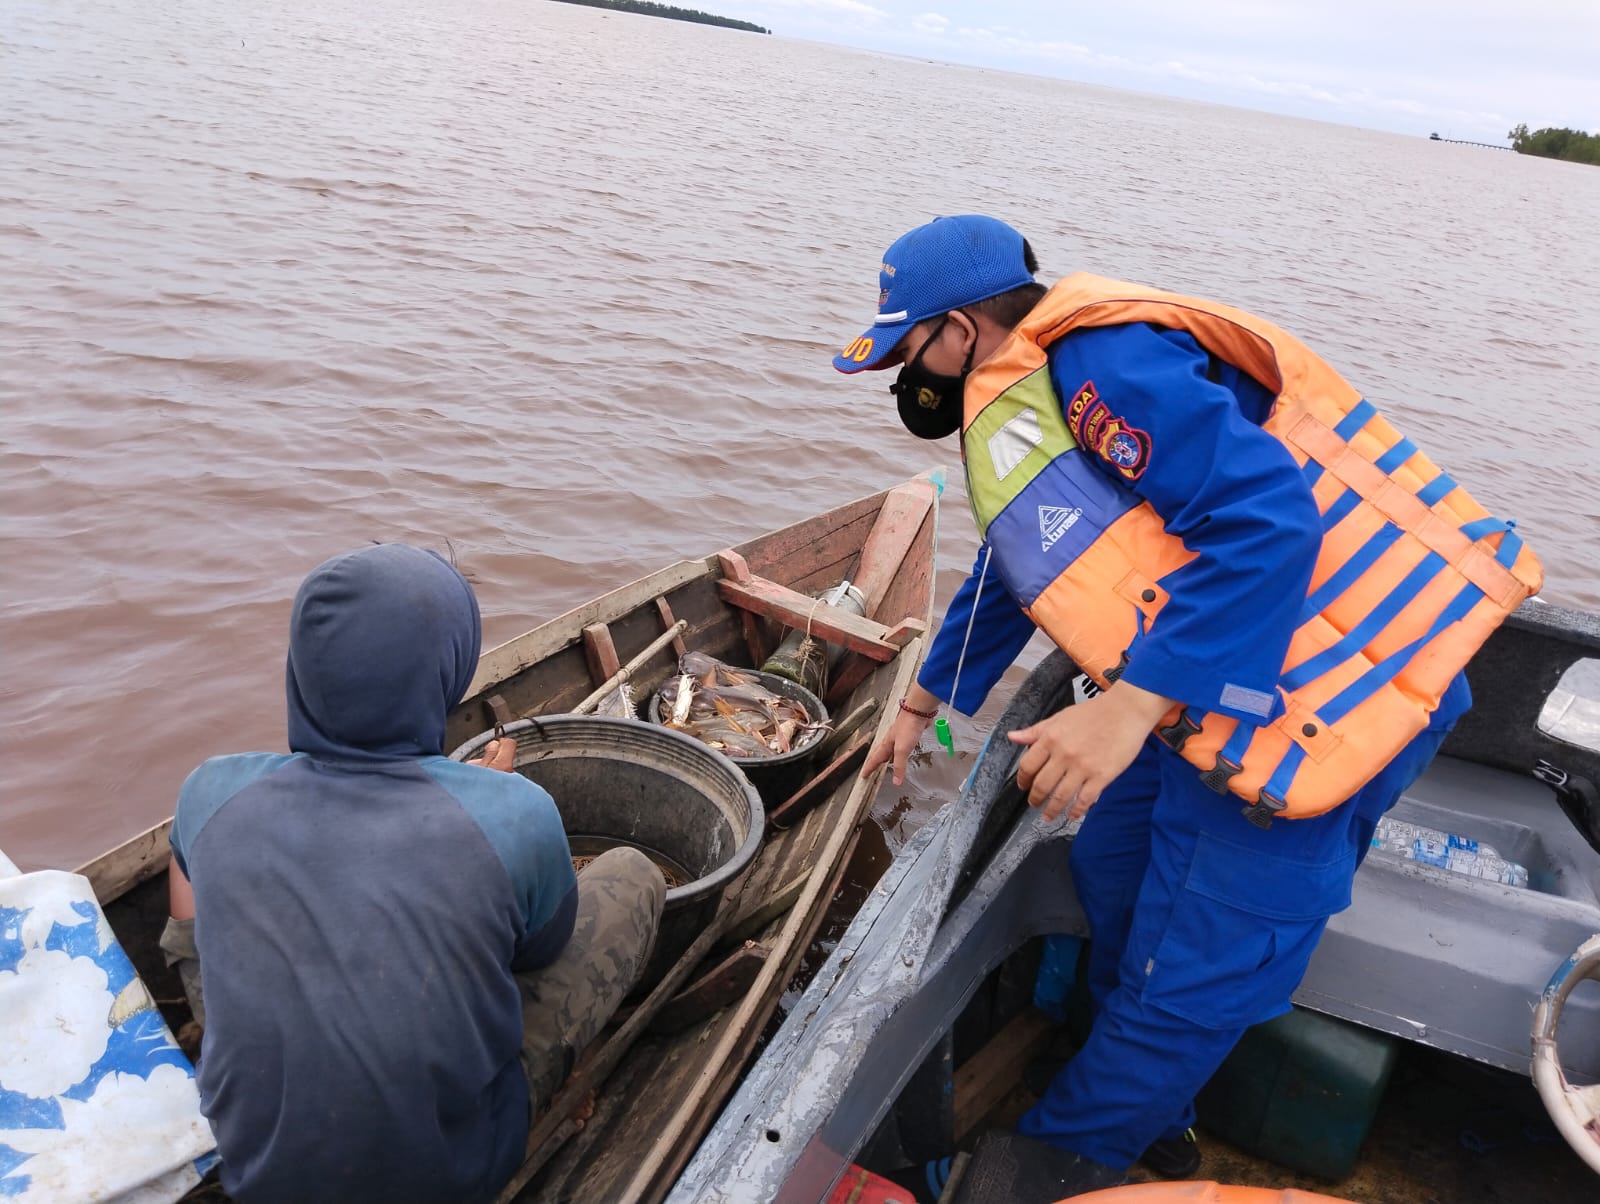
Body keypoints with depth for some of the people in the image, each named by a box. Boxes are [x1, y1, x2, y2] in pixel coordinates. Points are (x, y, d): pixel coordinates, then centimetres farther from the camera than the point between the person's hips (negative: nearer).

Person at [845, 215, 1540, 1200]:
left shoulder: (1098, 361, -20)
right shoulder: (1020, 403, 13)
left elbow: (1268, 518, -29)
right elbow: (1008, 575, 26)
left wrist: (1129, 707, -32)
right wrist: (923, 705, 36)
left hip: (1331, 699, -10)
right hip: (1221, 695, 10)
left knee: (1188, 978, 0)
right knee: (1116, 873, 19)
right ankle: (1154, 1118, 40)